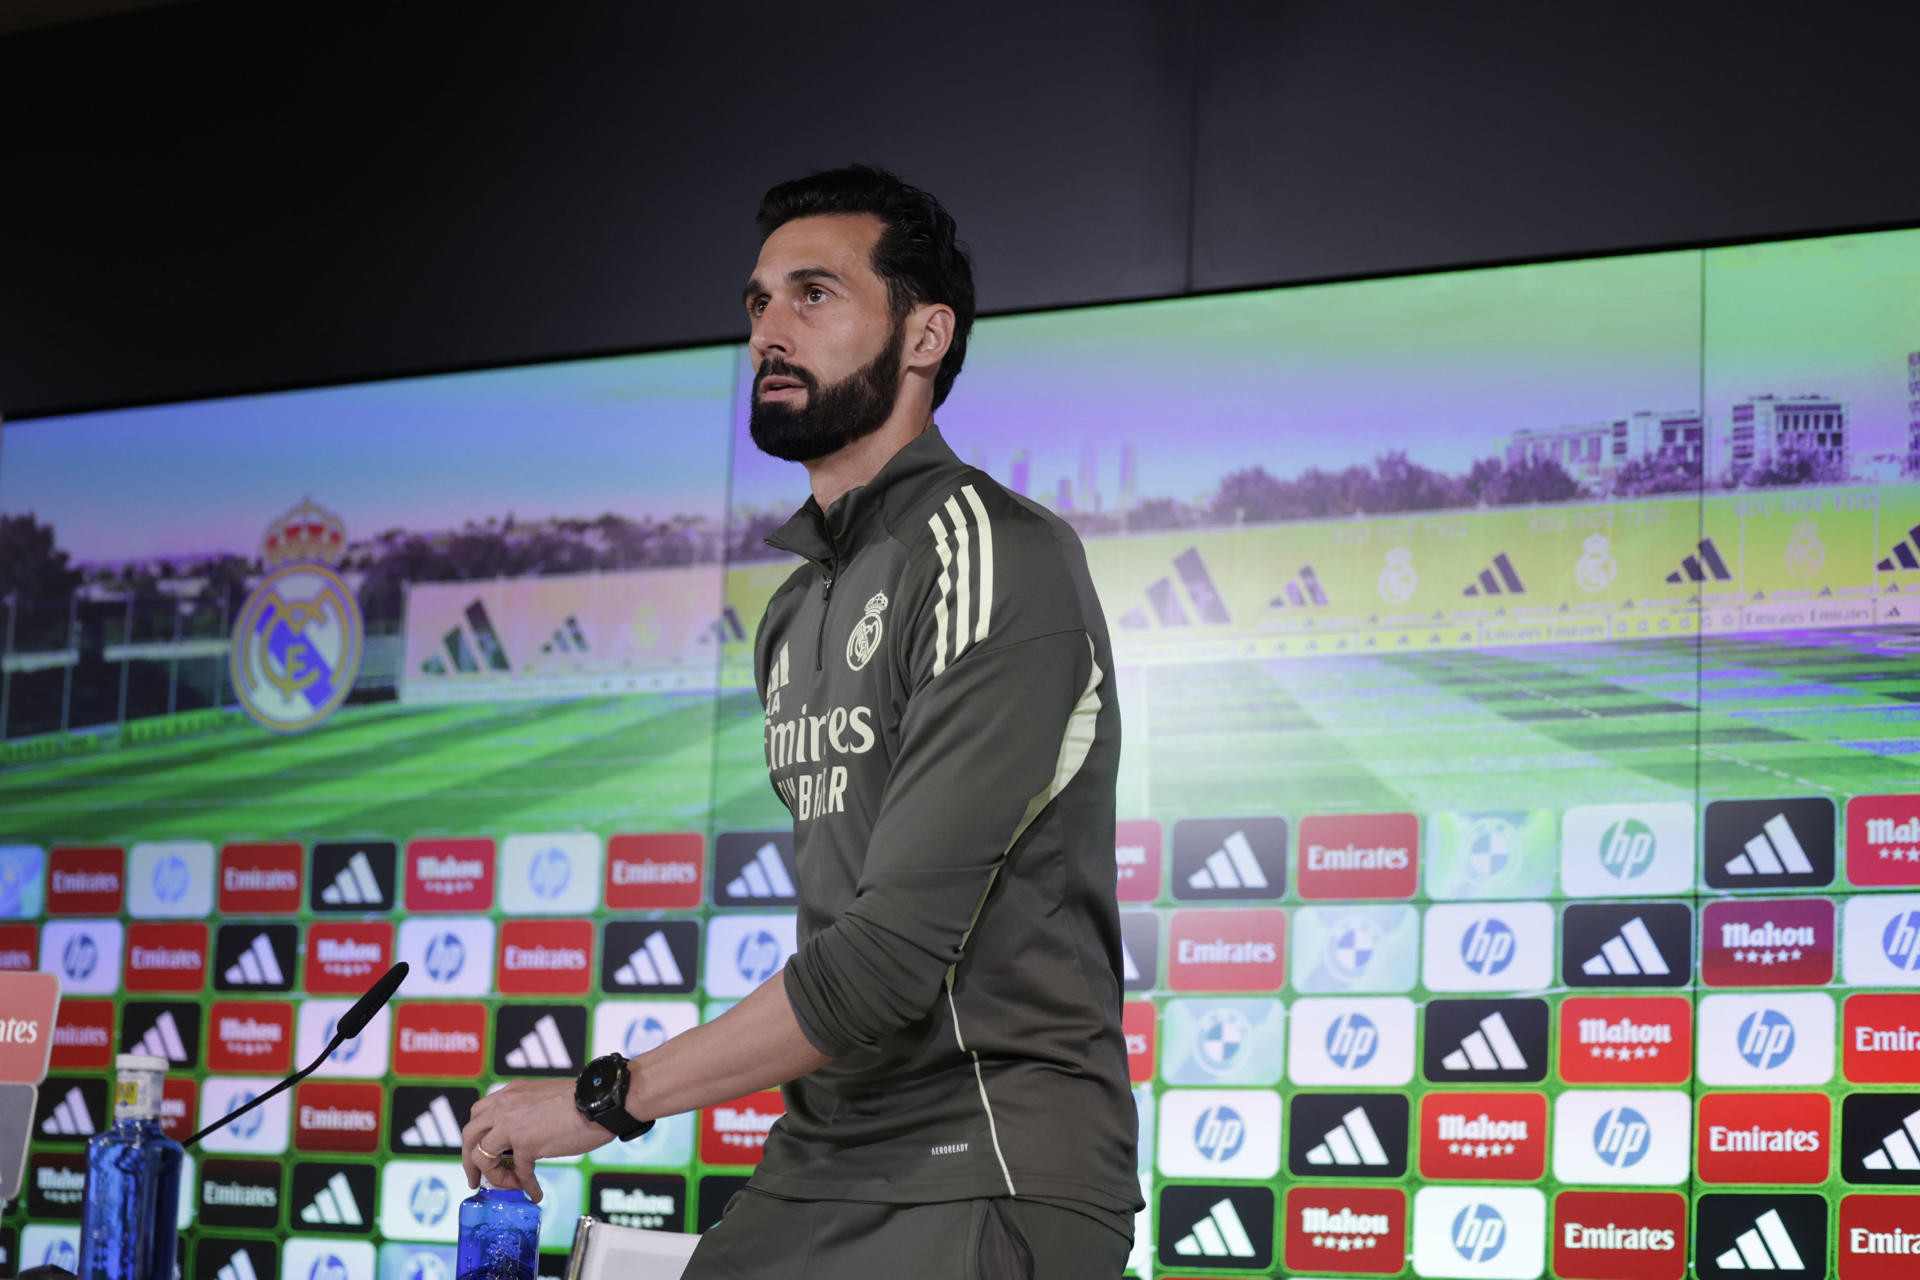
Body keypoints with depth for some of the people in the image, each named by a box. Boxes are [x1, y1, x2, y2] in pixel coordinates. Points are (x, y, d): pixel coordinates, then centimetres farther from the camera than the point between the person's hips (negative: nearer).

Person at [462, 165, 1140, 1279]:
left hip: (986, 1178, -8)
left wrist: (607, 1098, -15)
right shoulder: (796, 614, 18)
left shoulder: (995, 558, -11)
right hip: (815, 1171, 8)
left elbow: (901, 948, -19)